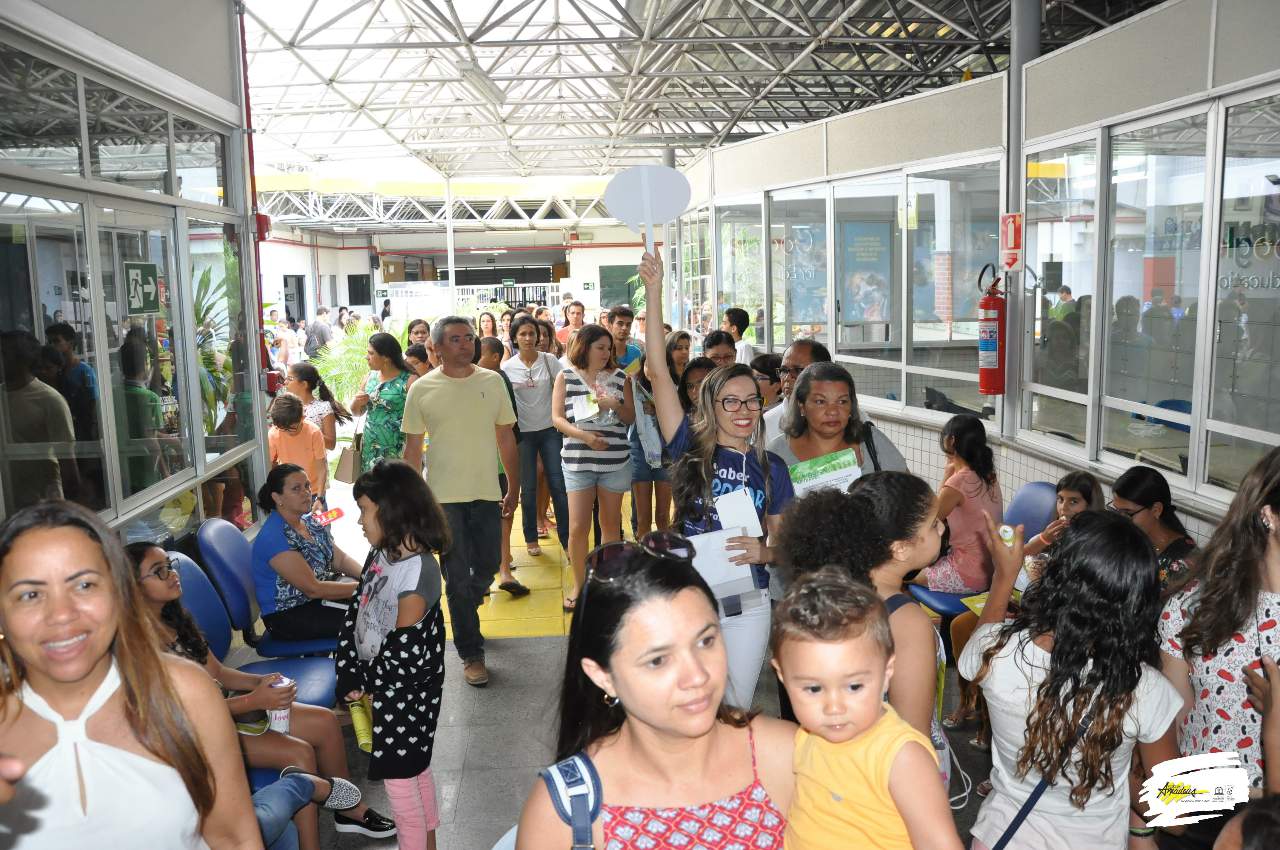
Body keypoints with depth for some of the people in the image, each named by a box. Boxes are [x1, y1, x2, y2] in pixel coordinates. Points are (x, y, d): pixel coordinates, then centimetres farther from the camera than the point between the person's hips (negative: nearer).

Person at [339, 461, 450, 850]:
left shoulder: (418, 569, -26)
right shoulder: (381, 554, 1)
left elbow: (404, 649, -23)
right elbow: (355, 615, 3)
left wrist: (366, 684, -10)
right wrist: (350, 675, -3)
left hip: (405, 692, -8)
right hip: (382, 687, 8)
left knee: (400, 777, 4)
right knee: (414, 769, 21)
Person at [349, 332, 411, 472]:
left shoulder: (409, 381, -11)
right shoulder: (370, 378, 9)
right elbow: (357, 412, 21)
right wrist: (357, 403, -1)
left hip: (396, 453, -6)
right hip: (369, 450, 6)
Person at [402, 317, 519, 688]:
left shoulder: (491, 381, 3)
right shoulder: (422, 389, -2)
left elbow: (506, 438, 8)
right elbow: (412, 449, 2)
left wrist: (513, 487, 8)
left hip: (487, 493, 3)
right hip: (444, 497, -2)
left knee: (487, 568, 11)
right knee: (458, 577, 1)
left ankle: (462, 614, 43)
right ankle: (471, 653, 14)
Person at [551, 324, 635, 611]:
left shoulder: (620, 378, 7)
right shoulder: (566, 377, 3)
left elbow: (630, 418, 10)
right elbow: (557, 418, -1)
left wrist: (615, 405, -11)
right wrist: (584, 435, -17)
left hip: (615, 460, 2)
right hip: (578, 460, -2)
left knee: (611, 523, 9)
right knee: (578, 526, -4)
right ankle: (578, 585, 11)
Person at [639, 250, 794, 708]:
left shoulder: (770, 467, 0)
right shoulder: (690, 448, -5)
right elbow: (659, 373, -13)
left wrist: (763, 553, -16)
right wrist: (654, 292, -18)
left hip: (747, 605, 2)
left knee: (736, 710, 15)